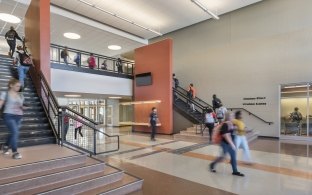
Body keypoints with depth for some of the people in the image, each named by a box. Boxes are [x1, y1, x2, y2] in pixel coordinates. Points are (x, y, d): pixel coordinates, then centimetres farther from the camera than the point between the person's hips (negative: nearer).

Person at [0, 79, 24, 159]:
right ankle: (15, 152, -9)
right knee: (14, 132, -15)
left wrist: (22, 107, -2)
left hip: (18, 116, 5)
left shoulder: (20, 96, 13)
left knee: (13, 133, 12)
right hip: (9, 116, -5)